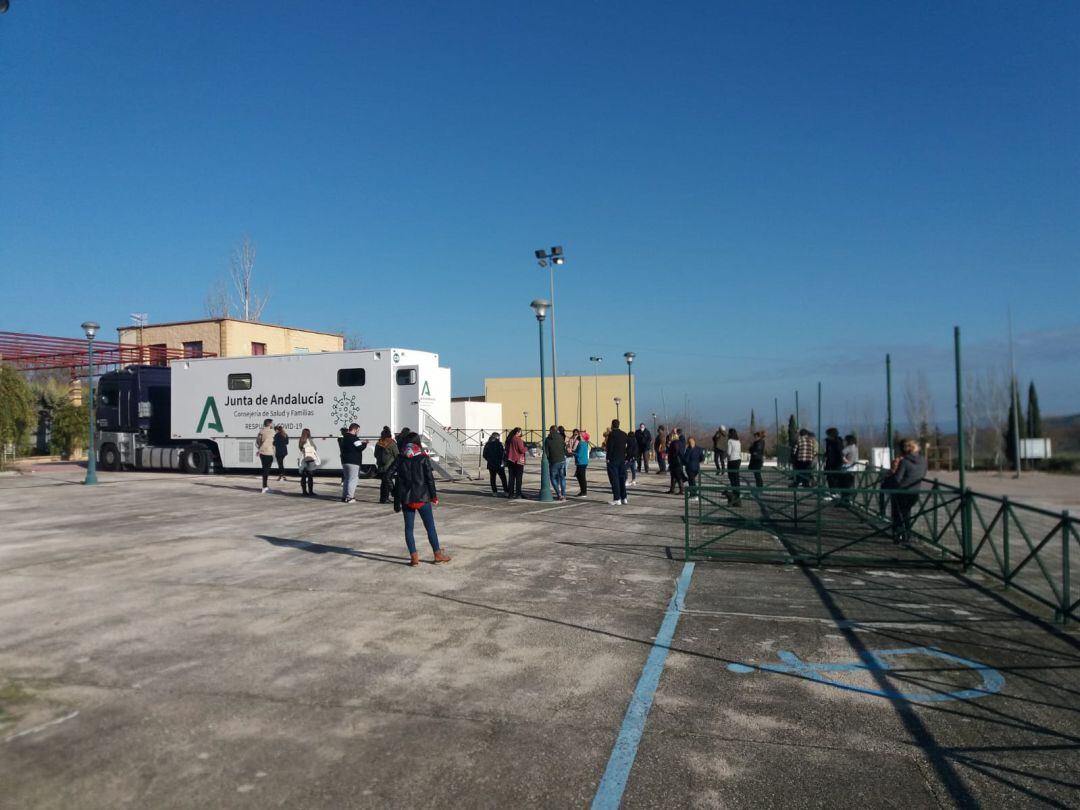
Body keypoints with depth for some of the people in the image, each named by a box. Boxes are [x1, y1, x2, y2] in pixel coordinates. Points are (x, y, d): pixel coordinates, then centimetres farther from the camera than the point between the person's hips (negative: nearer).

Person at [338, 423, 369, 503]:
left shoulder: (344, 437, 16)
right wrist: (365, 444, 1)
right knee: (353, 479, -5)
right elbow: (360, 448, -18)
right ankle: (349, 497, -8)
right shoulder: (354, 438, -14)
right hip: (353, 462, -9)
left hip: (344, 461, 9)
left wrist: (361, 442, 14)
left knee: (346, 479, 17)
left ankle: (344, 496, 19)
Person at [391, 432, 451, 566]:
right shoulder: (423, 458, -4)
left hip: (406, 498, 2)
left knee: (409, 528, 8)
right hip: (422, 497, -2)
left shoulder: (400, 458, 2)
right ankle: (438, 554, 12)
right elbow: (430, 478, -7)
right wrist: (434, 496, 2)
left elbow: (390, 474, -1)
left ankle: (414, 556, 4)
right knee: (430, 527, 7)